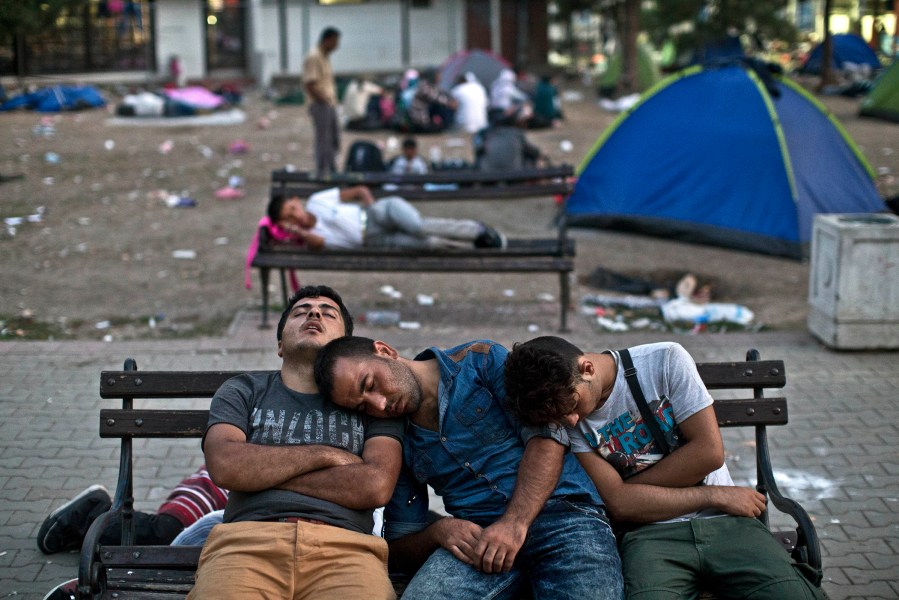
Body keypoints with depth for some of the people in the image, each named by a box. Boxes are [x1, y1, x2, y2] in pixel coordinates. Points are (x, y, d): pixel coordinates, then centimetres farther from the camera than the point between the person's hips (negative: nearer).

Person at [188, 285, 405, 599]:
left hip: (344, 546, -1)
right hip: (248, 539, 1)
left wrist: (259, 470, 3)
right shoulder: (243, 391, 23)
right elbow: (225, 466, 2)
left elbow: (376, 485, 1)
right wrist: (325, 454, 4)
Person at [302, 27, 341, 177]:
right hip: (320, 105, -9)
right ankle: (322, 174, 2)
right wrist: (324, 100, -16)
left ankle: (332, 173, 23)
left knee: (334, 140, 14)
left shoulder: (325, 57, 16)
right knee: (323, 141, -5)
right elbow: (309, 85, -20)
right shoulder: (313, 58, -14)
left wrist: (334, 100, 12)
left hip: (330, 105, 10)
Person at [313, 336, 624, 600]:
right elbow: (399, 549, 18)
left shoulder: (480, 361, 7)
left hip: (563, 508, -3)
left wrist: (515, 523, -17)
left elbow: (547, 434, -5)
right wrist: (438, 531, -6)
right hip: (479, 533, 3)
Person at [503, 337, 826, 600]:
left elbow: (709, 451, -6)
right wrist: (716, 496, -8)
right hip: (652, 535, 0)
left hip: (725, 523, 0)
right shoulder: (570, 423, 1)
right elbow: (619, 503, -7)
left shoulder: (665, 361, -2)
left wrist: (629, 486, -2)